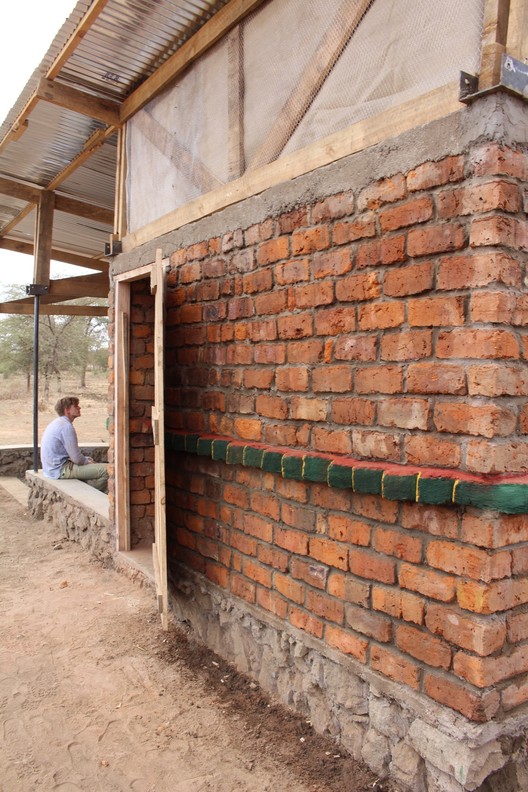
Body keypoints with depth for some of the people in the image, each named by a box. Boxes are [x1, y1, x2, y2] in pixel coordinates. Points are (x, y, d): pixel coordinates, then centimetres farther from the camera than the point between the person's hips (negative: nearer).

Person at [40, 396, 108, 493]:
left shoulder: (57, 423, 14)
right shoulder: (66, 426, -18)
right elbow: (77, 458, -19)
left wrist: (87, 459, 12)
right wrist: (88, 462, 1)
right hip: (61, 470, -11)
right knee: (105, 470, -20)